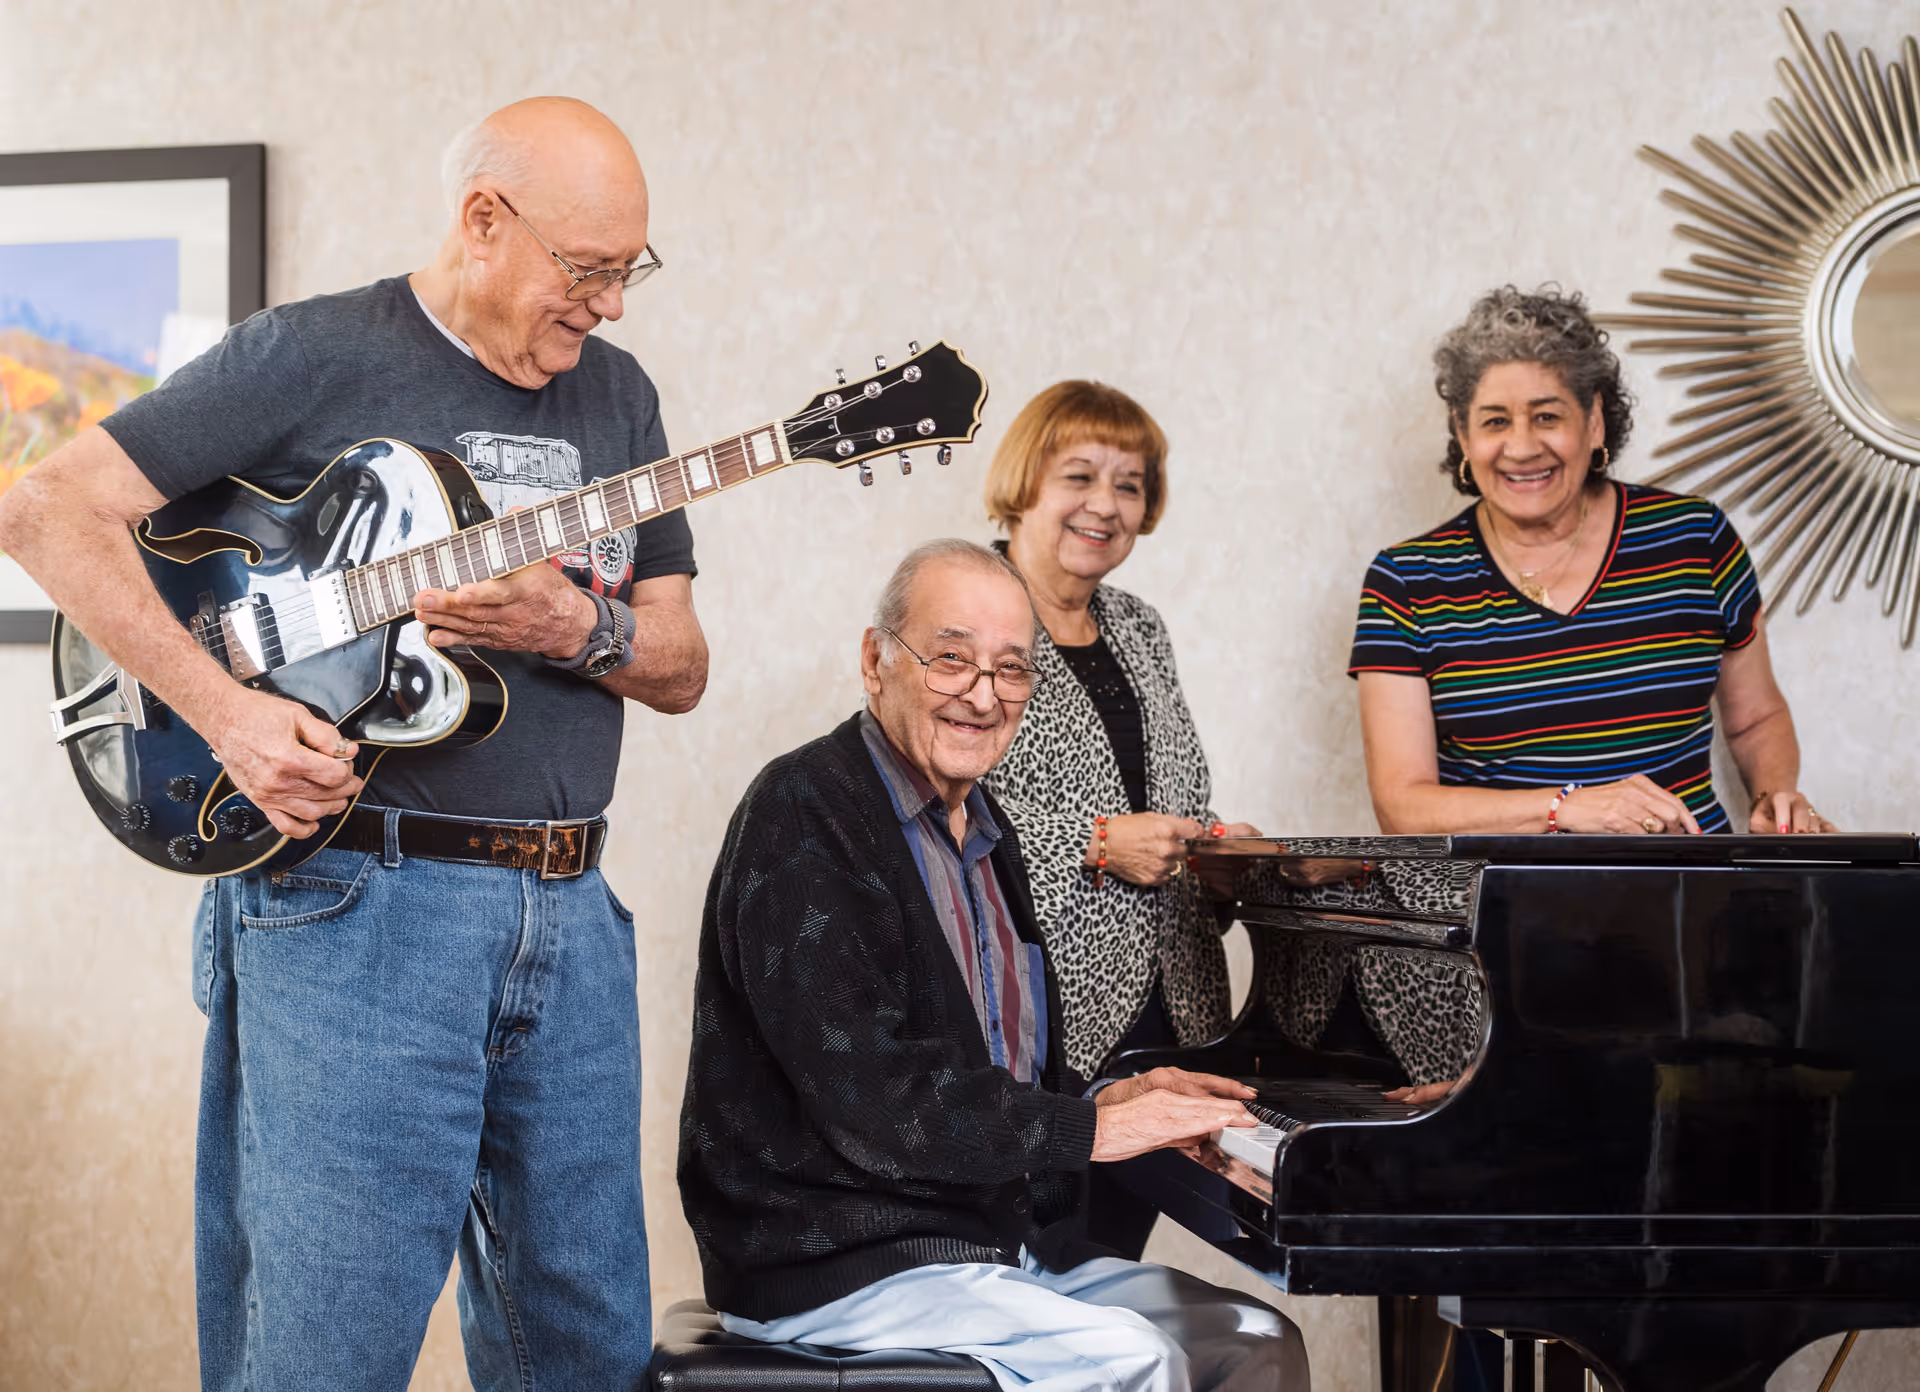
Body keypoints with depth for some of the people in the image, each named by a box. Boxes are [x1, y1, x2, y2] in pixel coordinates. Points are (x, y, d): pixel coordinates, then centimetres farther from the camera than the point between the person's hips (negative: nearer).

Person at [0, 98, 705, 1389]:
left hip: (570, 913, 6)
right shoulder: (313, 356, -4)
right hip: (357, 905, -6)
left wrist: (578, 628, -10)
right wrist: (223, 707, -18)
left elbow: (682, 666, 14)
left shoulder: (614, 393, 15)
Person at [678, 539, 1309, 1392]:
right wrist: (1089, 1128, -15)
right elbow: (865, 1093, -22)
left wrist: (1107, 1096, 3)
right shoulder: (804, 811, -13)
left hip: (1003, 1241, 9)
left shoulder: (982, 832, 17)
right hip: (836, 1266, -9)